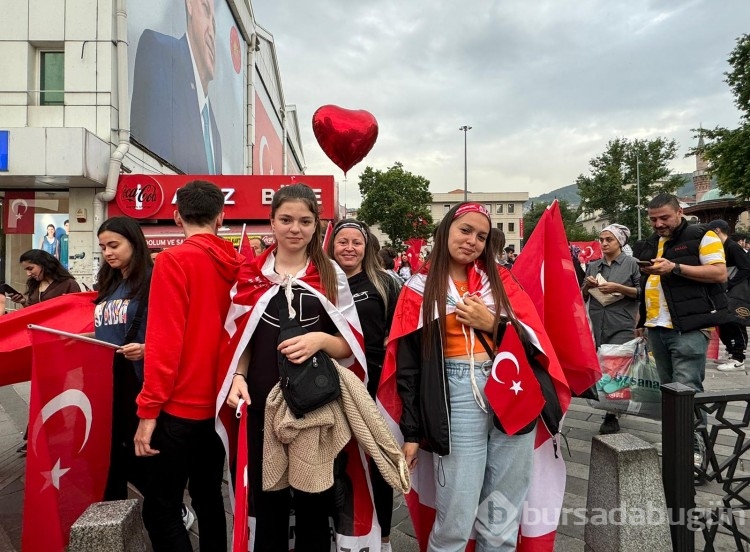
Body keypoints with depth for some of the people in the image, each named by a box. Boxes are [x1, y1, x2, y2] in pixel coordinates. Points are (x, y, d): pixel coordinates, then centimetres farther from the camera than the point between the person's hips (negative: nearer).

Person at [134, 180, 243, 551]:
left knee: (160, 509, 6)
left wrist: (148, 410, -11)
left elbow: (165, 341, -17)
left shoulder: (173, 260, -13)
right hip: (219, 402, 6)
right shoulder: (237, 264, 4)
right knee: (208, 497, 19)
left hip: (180, 406, -6)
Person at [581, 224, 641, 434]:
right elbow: (582, 297, 16)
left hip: (622, 325, -5)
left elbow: (641, 292, -3)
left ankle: (611, 416, 0)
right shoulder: (593, 265, 13)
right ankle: (614, 409, 23)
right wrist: (587, 285, -4)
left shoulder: (631, 263, 1)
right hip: (597, 325, 5)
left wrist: (618, 287, -14)